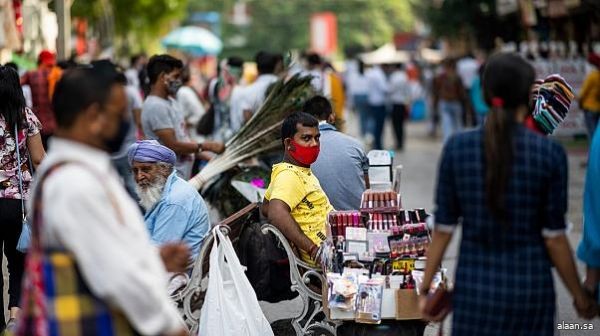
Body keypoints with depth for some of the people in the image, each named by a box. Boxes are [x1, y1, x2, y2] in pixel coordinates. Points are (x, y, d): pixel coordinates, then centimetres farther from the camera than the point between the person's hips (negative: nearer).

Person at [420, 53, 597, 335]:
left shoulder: (457, 147, -5)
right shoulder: (550, 153, -9)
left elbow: (443, 228, -2)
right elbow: (554, 237, -6)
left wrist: (426, 286, 8)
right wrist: (579, 296, 6)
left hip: (475, 286, 1)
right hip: (530, 287, -1)